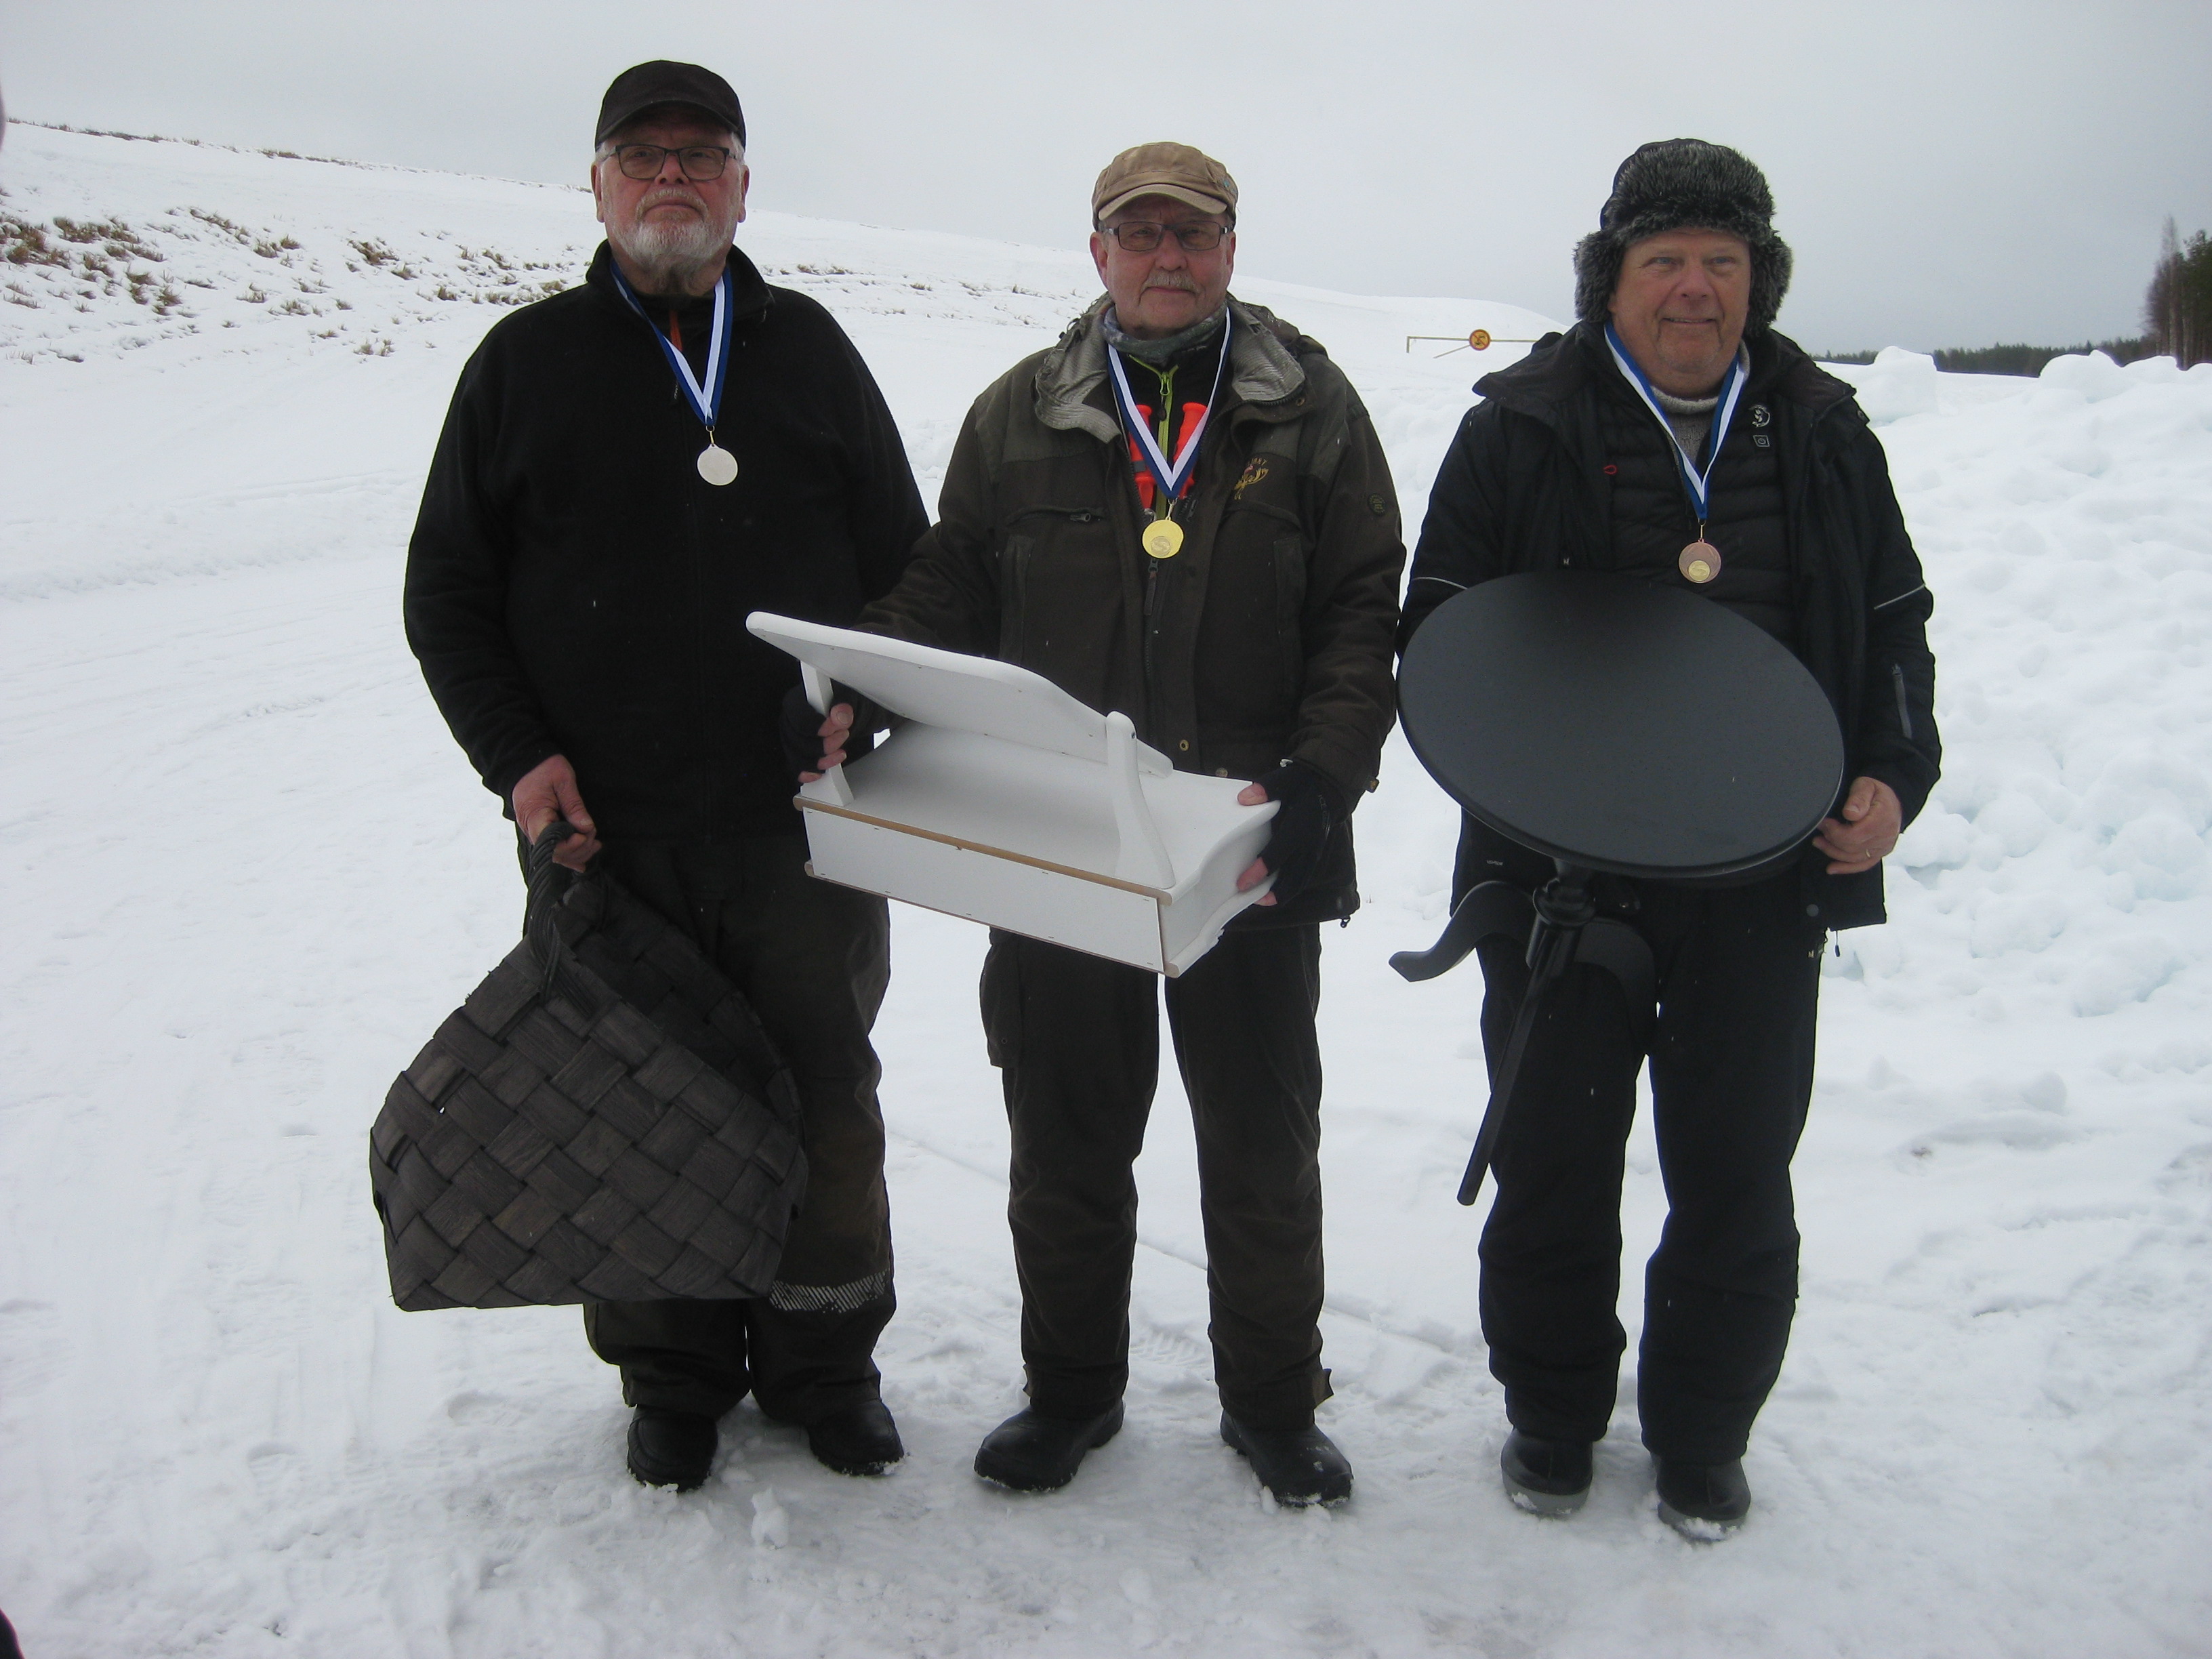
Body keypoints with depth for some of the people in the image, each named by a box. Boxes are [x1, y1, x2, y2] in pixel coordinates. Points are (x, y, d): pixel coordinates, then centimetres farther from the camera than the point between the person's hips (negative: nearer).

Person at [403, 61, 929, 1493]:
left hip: (804, 824, 1)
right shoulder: (528, 361, 7)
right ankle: (675, 1374, 28)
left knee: (827, 1103, 9)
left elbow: (907, 568, 11)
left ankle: (824, 1361, 28)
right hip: (606, 836, 0)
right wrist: (517, 756, -6)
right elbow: (447, 589, 8)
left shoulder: (809, 349, 9)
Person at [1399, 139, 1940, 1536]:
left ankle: (1701, 1438, 31)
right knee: (1556, 1163, 11)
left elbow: (1895, 624, 15)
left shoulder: (1823, 435, 8)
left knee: (1739, 1176, 10)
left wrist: (1895, 777, 0)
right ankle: (1551, 1419, 32)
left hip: (1766, 874, 2)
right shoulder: (1523, 429, -1)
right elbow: (1439, 630, 0)